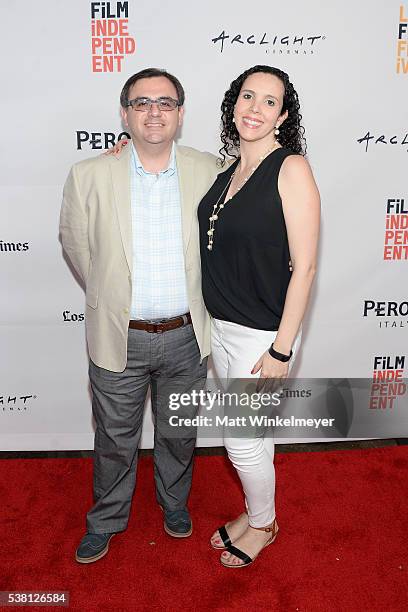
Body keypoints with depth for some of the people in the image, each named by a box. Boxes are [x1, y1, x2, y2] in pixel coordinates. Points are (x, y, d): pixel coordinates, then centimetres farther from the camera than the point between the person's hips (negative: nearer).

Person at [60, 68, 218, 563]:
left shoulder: (207, 171, -5)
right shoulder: (89, 176, -9)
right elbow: (75, 244, 4)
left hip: (186, 336, 1)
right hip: (118, 338, -1)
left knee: (179, 433, 21)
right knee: (114, 438, 17)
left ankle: (174, 502, 50)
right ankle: (105, 520, 44)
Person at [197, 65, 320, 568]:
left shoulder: (291, 168, -15)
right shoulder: (229, 171, 7)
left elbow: (303, 266, -17)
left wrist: (281, 351, -18)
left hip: (262, 334, -7)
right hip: (220, 327, 7)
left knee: (243, 441, 8)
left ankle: (263, 524, 36)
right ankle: (254, 512, 44)